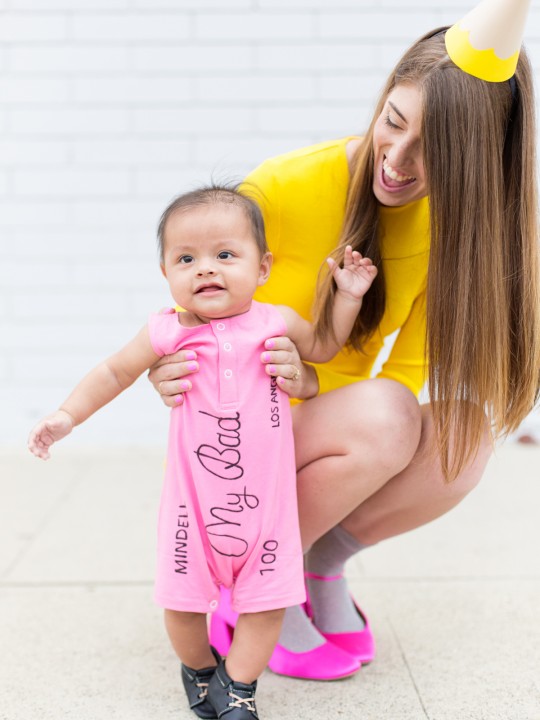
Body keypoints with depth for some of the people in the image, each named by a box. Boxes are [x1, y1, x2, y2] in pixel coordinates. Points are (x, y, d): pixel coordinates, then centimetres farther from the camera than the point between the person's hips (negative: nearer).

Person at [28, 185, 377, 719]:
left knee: (266, 600, 2)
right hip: (194, 500, 0)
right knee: (182, 599, 6)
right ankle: (199, 669, 36)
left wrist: (348, 296, 7)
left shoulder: (278, 323, -2)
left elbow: (325, 347, 18)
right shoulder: (168, 332, -6)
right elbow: (115, 372, 9)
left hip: (265, 499, 1)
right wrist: (67, 416, 3)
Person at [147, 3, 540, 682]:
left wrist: (309, 382, -32)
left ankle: (323, 563, -2)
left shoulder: (452, 217, -8)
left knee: (465, 433, -24)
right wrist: (176, 375, -33)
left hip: (328, 422, 4)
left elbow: (408, 375, -11)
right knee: (387, 419, -32)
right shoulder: (285, 186, -21)